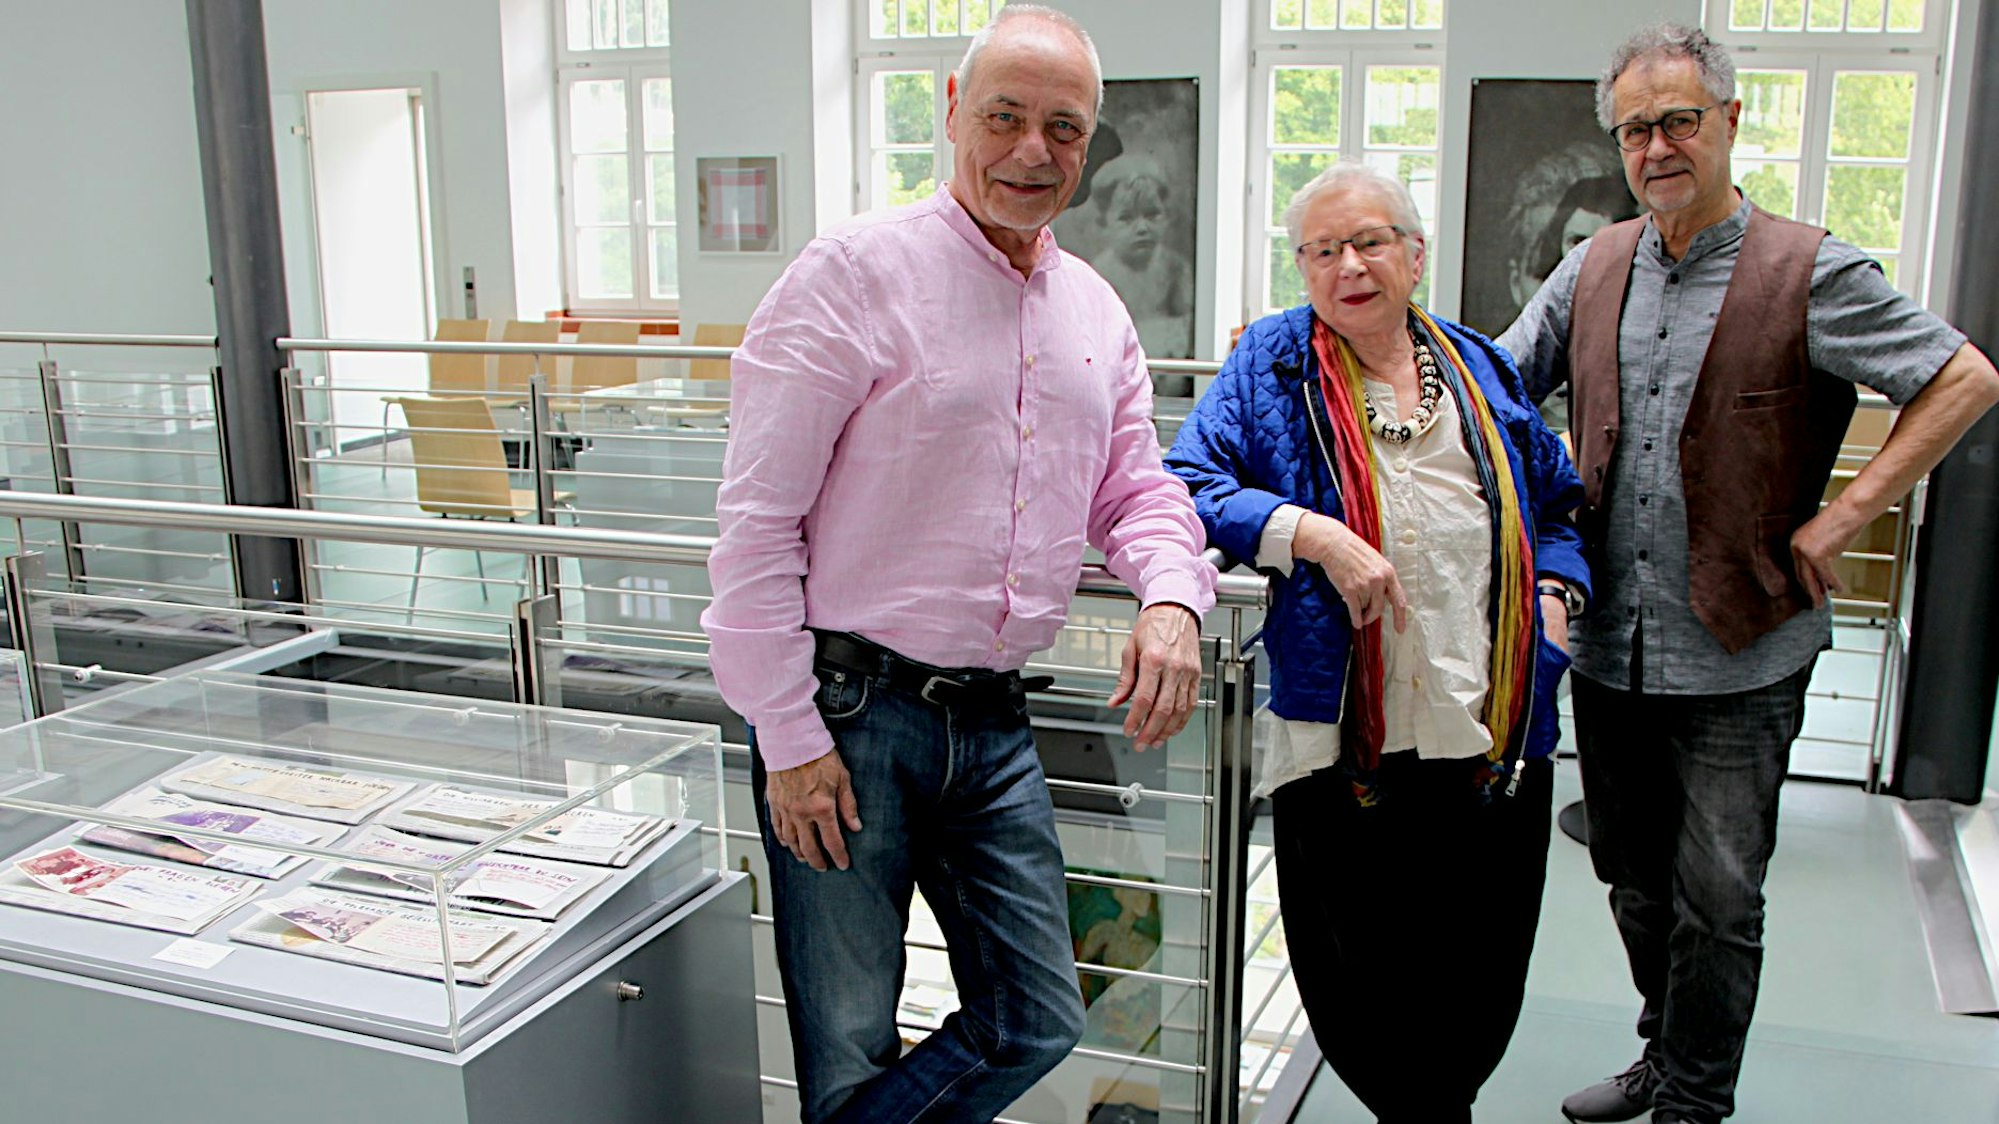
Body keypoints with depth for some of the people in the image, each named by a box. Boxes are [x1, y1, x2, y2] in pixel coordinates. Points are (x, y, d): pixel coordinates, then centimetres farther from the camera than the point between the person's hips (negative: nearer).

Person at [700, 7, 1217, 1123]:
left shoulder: (1097, 310, 11)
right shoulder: (860, 269, -9)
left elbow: (1137, 487, 17)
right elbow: (758, 518, -12)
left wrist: (1172, 593, -7)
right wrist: (789, 736, -14)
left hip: (994, 723, 6)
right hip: (849, 712, -6)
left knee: (1039, 1026, 12)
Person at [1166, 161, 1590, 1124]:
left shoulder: (1481, 370, 14)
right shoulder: (1270, 363, 3)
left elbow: (1556, 509, 25)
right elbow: (1188, 489, -6)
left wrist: (1554, 592, 6)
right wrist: (1313, 535, -18)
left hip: (1497, 734, 3)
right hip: (1343, 740, -3)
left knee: (1482, 991, 11)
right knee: (1357, 987, 4)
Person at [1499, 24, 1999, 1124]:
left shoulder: (1810, 274, -7)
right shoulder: (1593, 268, 7)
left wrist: (1840, 517, -11)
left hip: (1738, 659, -4)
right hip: (1608, 648, 5)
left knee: (1716, 900, 4)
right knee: (1634, 878, 18)